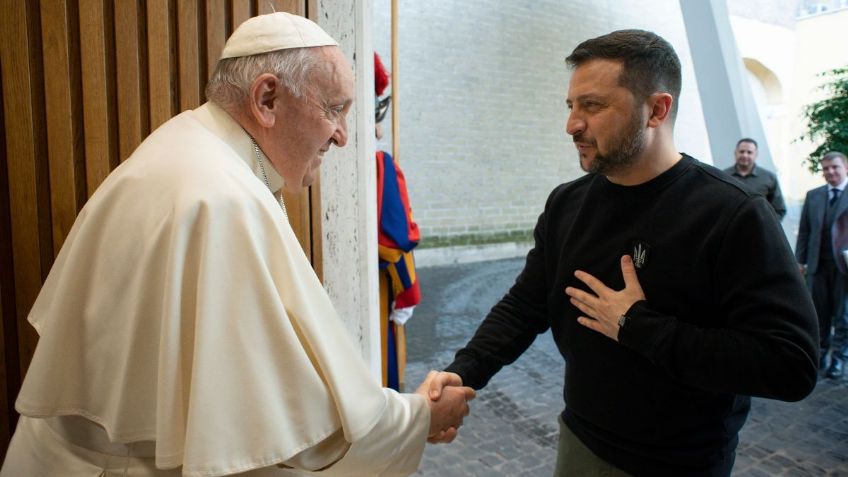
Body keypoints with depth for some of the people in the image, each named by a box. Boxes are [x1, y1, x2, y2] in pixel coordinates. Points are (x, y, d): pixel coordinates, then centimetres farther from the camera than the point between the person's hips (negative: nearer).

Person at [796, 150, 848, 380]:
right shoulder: (813, 196, 9)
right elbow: (804, 230, 10)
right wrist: (800, 260, 6)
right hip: (818, 264, 3)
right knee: (820, 312, 11)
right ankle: (820, 352, 24)